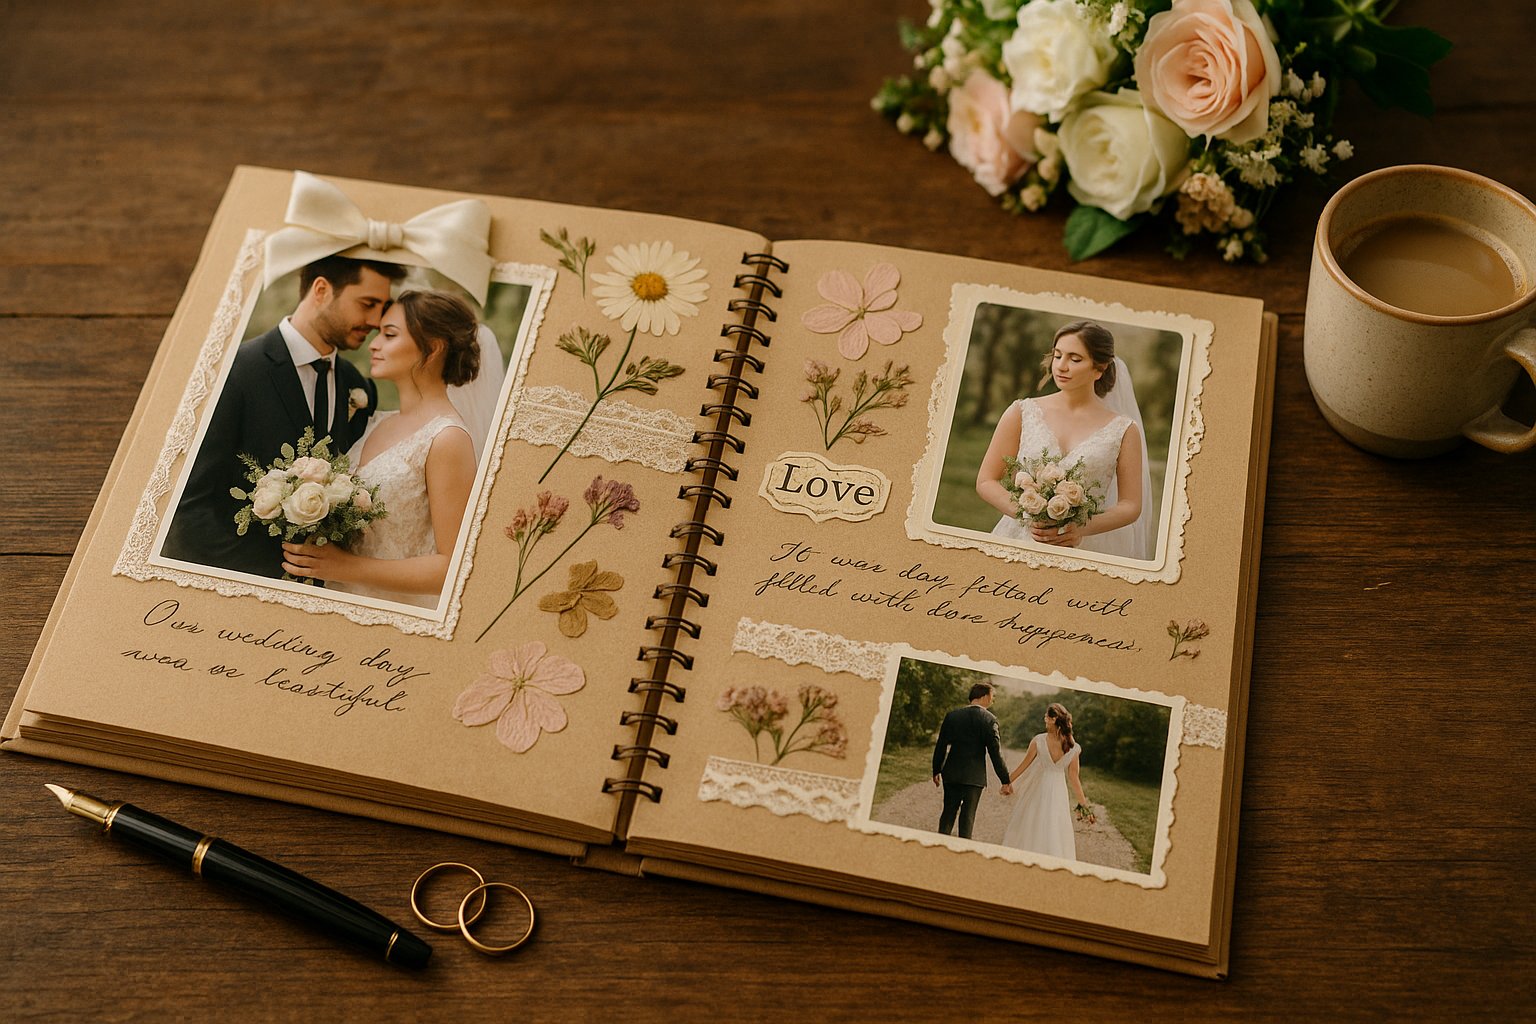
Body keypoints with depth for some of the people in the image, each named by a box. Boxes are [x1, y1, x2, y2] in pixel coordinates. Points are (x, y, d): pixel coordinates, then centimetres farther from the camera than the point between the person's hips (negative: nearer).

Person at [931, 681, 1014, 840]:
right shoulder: (989, 719, -8)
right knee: (968, 818, 4)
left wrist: (936, 770, 16)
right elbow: (995, 751, -11)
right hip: (974, 777, -3)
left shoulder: (952, 715, 3)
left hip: (951, 774, 3)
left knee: (948, 813, 13)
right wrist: (1005, 780, -7)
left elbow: (941, 746, 5)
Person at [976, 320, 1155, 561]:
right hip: (1019, 540, 0)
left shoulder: (1123, 430, 3)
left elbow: (1131, 505, 4)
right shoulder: (1022, 413, 4)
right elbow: (985, 481, 3)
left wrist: (1084, 528, -13)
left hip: (1083, 549, 0)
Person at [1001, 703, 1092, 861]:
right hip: (1059, 793, 2)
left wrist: (1007, 782, 6)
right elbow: (1073, 777, -3)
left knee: (1027, 827, 11)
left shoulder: (1038, 740, -13)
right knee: (1054, 834, 9)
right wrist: (1082, 800, 9)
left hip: (1037, 790, -2)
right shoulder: (1073, 748, -8)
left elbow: (1023, 766, -6)